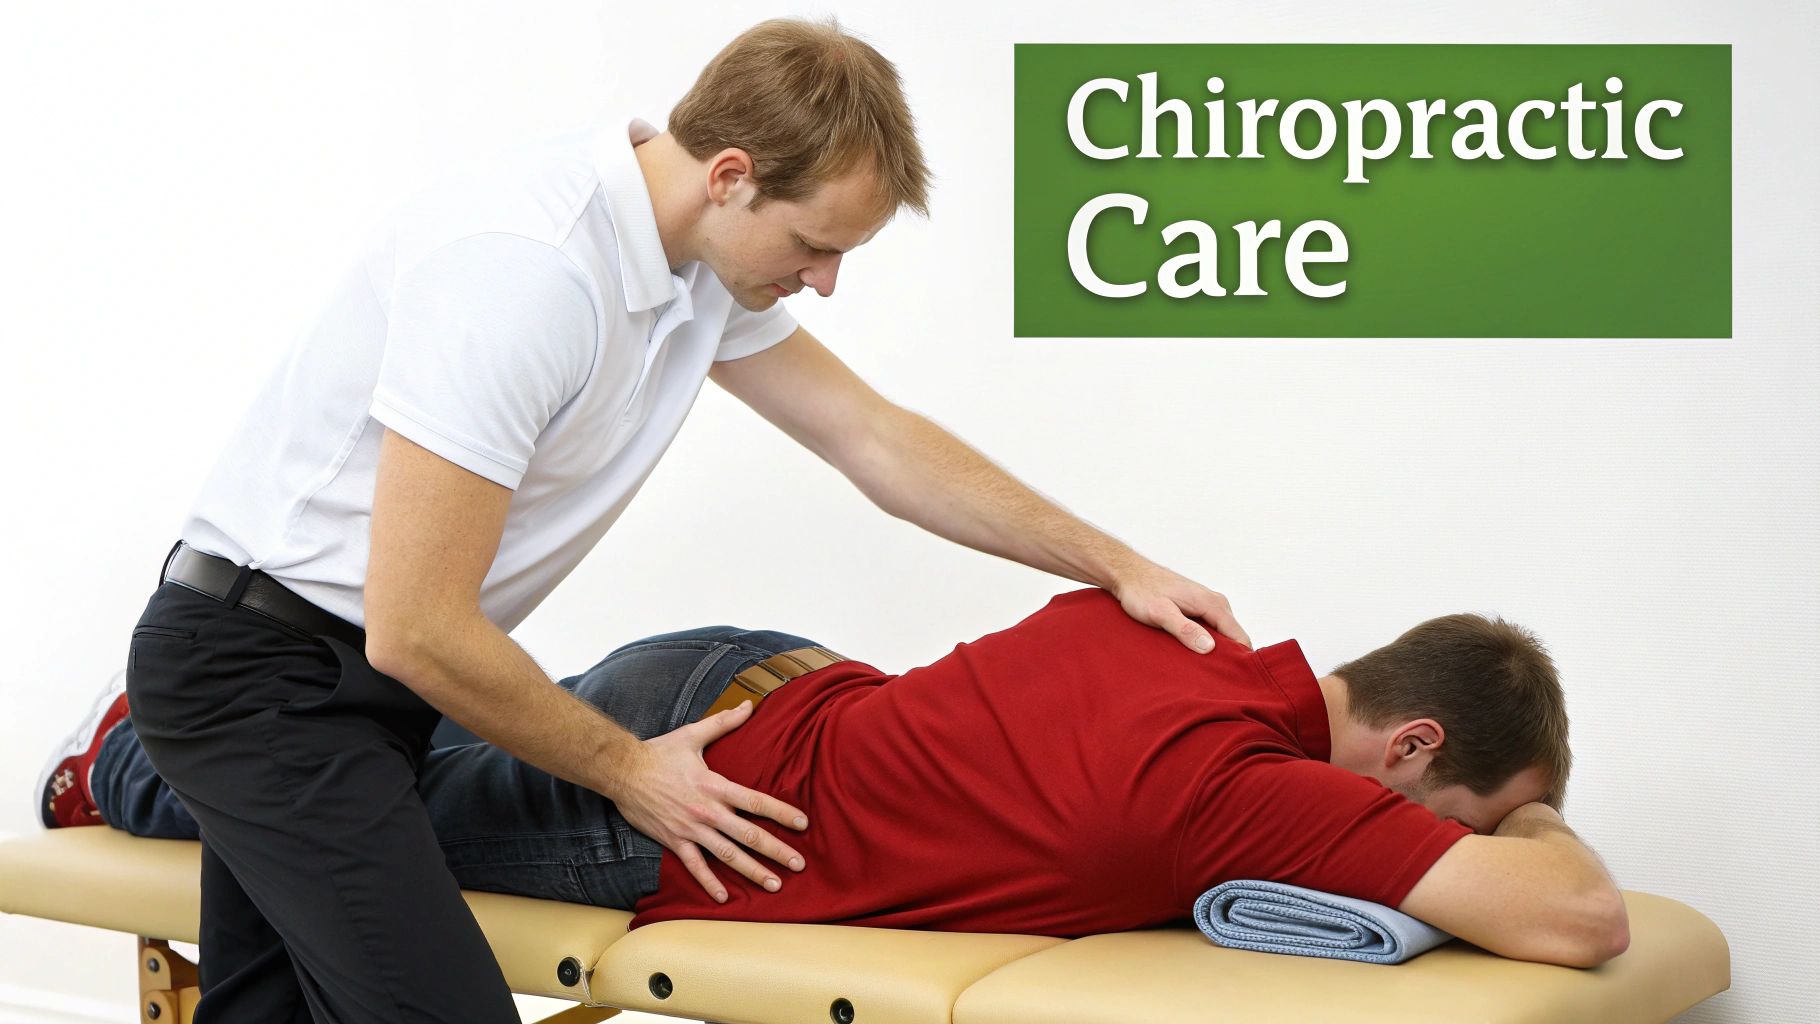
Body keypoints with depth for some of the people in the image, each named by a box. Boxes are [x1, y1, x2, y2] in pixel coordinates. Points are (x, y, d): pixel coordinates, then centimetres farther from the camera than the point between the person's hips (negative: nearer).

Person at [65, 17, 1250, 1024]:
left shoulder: (707, 261, 0)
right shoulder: (529, 268, -28)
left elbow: (879, 441, 11)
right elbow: (418, 632, -25)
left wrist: (1119, 566, 8)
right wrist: (626, 770, -11)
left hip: (350, 665, 9)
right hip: (265, 664, -9)